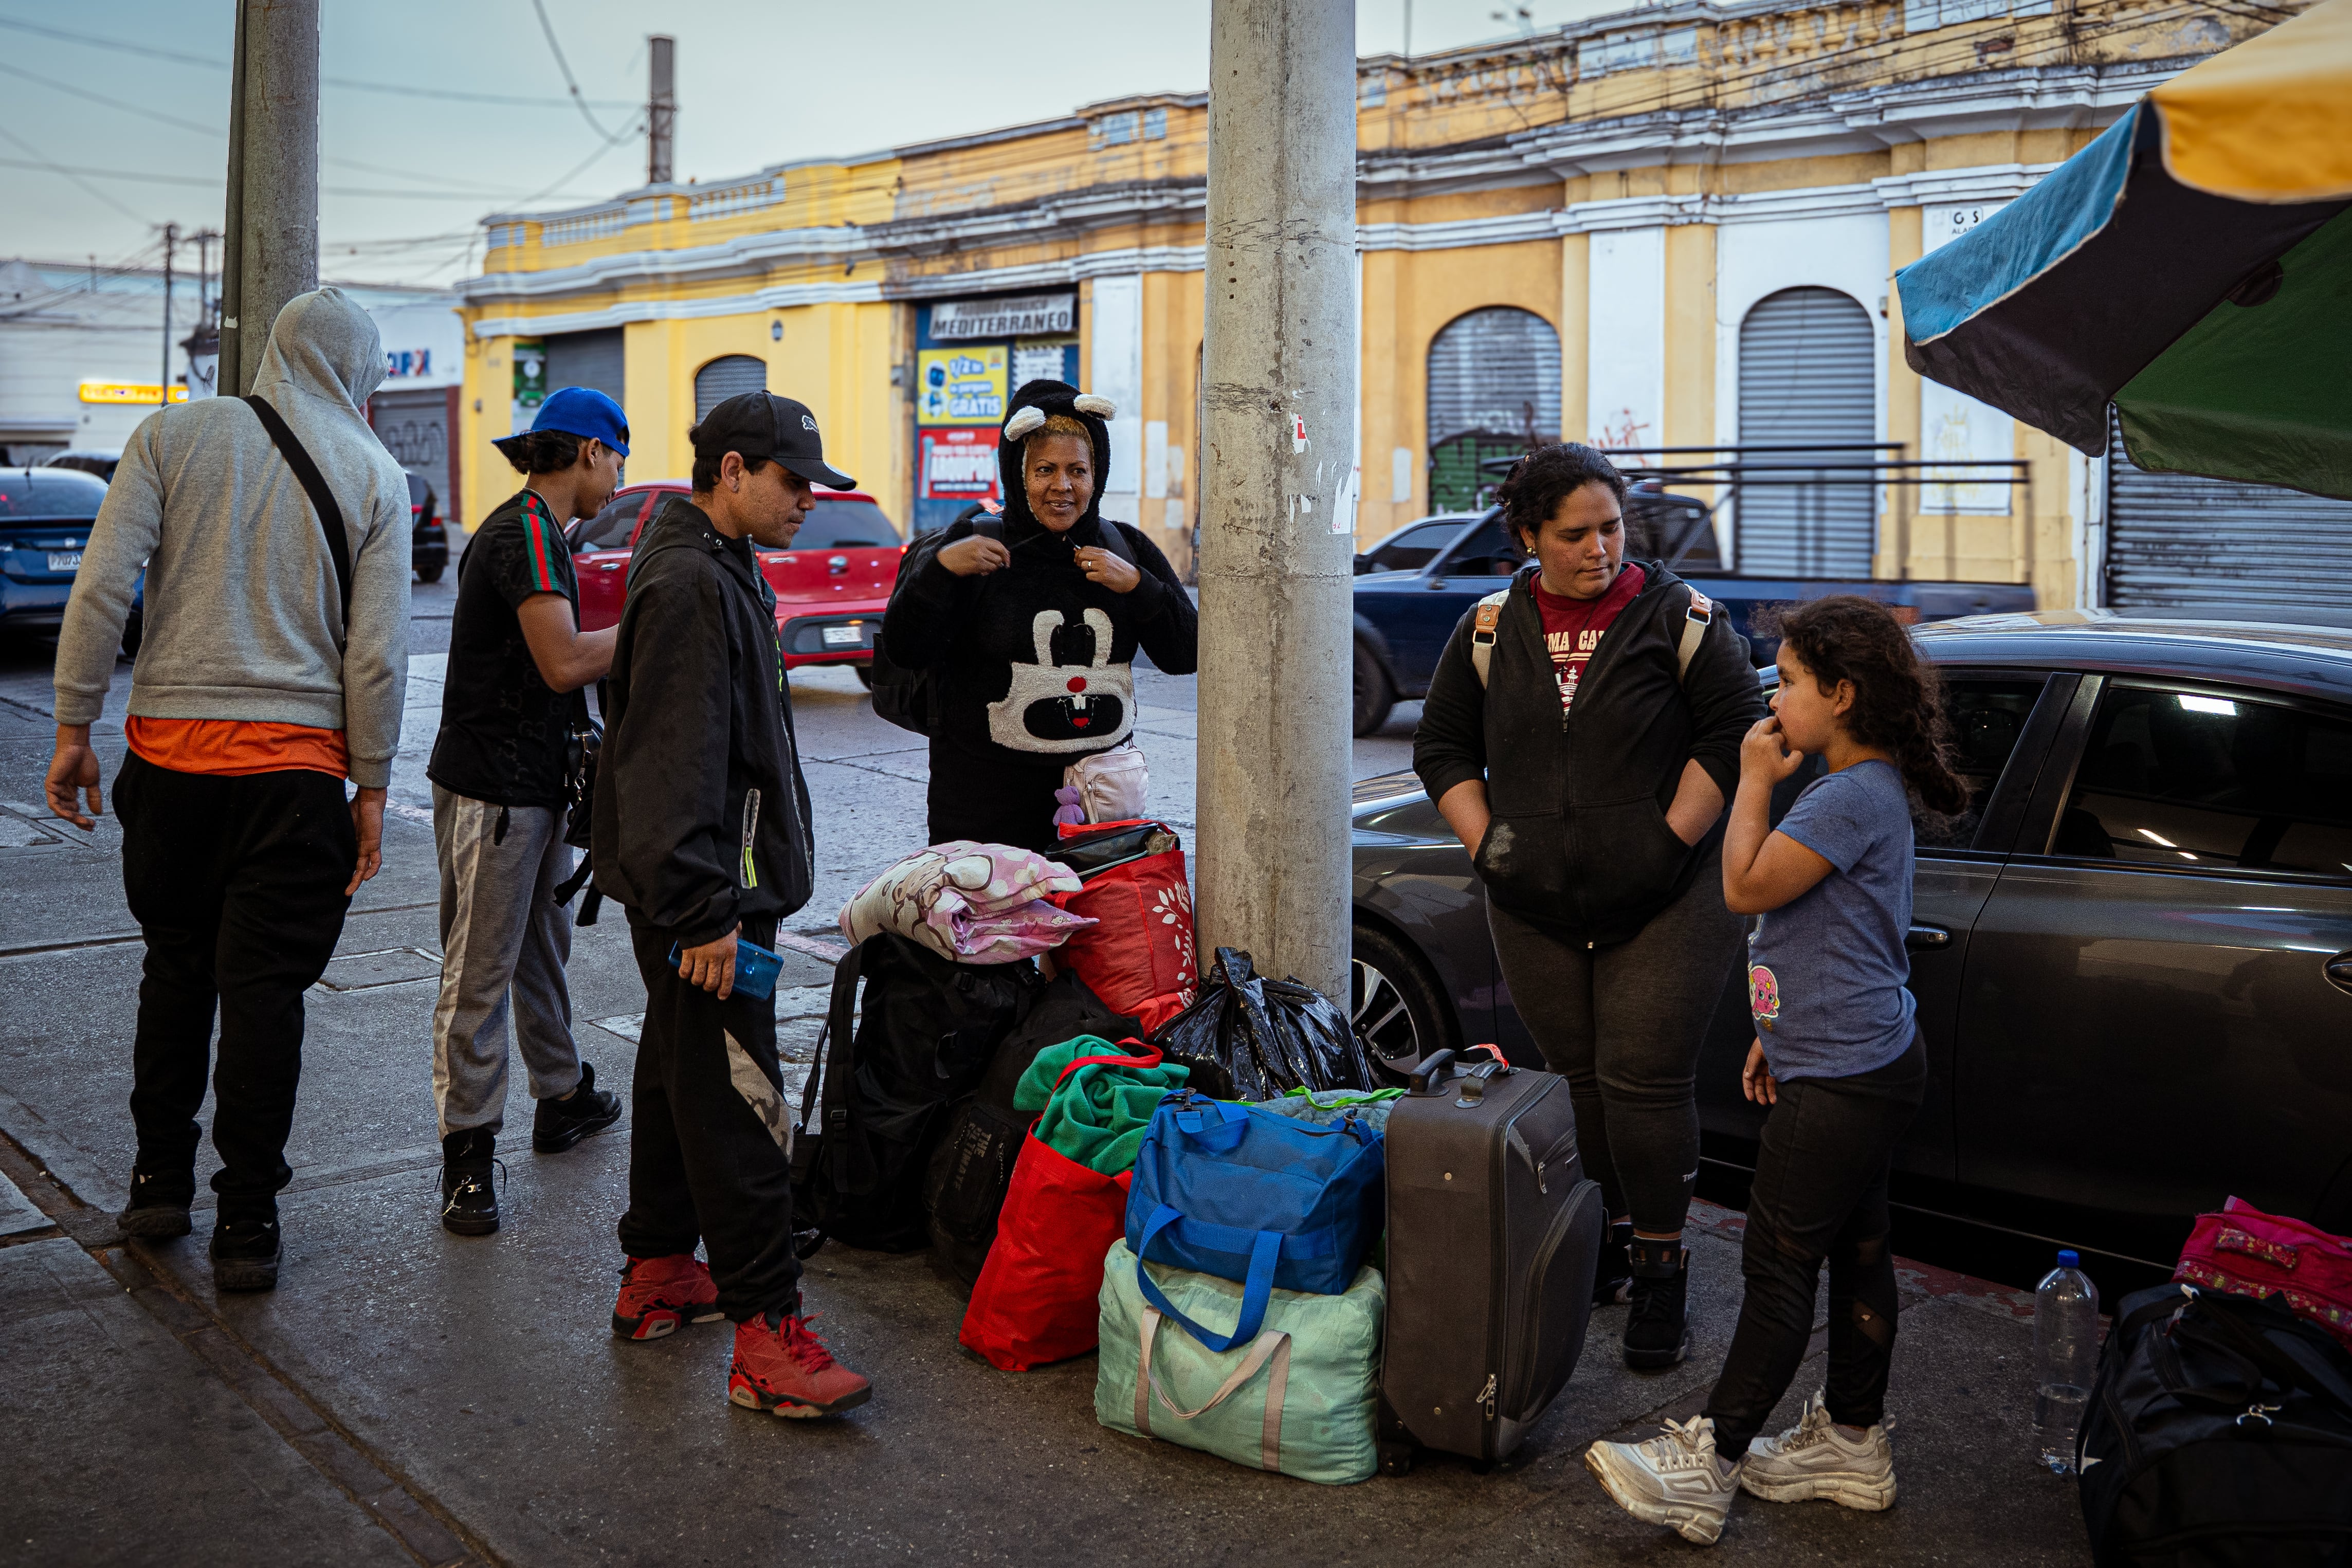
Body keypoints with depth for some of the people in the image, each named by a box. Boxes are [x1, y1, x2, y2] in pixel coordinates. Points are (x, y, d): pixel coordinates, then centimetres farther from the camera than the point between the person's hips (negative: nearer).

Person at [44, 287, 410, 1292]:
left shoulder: (177, 433, 4)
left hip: (170, 748, 2)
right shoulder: (375, 476, 1)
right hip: (296, 765, -2)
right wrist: (371, 789, 4)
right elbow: (377, 653, -2)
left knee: (175, 968, 17)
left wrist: (75, 728, 3)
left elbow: (103, 586, -3)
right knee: (264, 988, 3)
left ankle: (159, 1185, 26)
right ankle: (245, 1224, 9)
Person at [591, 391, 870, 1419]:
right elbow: (675, 761, -23)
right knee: (735, 1105, -10)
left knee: (679, 1075, 18)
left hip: (703, 892, 11)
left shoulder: (717, 572, 18)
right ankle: (766, 1334, -8)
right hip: (704, 893, -11)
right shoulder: (690, 583, -17)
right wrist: (703, 910, -25)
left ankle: (658, 1274, 30)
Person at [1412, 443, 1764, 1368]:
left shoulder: (1678, 617, -2)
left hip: (1664, 905, -3)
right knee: (1577, 1077, 12)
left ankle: (1662, 1273, 10)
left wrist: (1671, 841, -9)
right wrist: (1486, 845, 1)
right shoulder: (1490, 630, 6)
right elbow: (1442, 746, 12)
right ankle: (1603, 1247, 29)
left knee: (1645, 1082, -5)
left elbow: (1733, 732, -3)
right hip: (1536, 910, 3)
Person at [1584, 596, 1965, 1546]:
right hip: (1862, 1064, 11)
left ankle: (1707, 1464, 1)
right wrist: (1778, 1033, 22)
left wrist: (1754, 781, -10)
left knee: (1779, 1263, -5)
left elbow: (1747, 887, -20)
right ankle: (1853, 1443, 28)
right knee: (1855, 1251, 16)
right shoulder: (1863, 789, 13)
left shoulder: (1852, 798, -21)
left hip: (1843, 1078, -11)